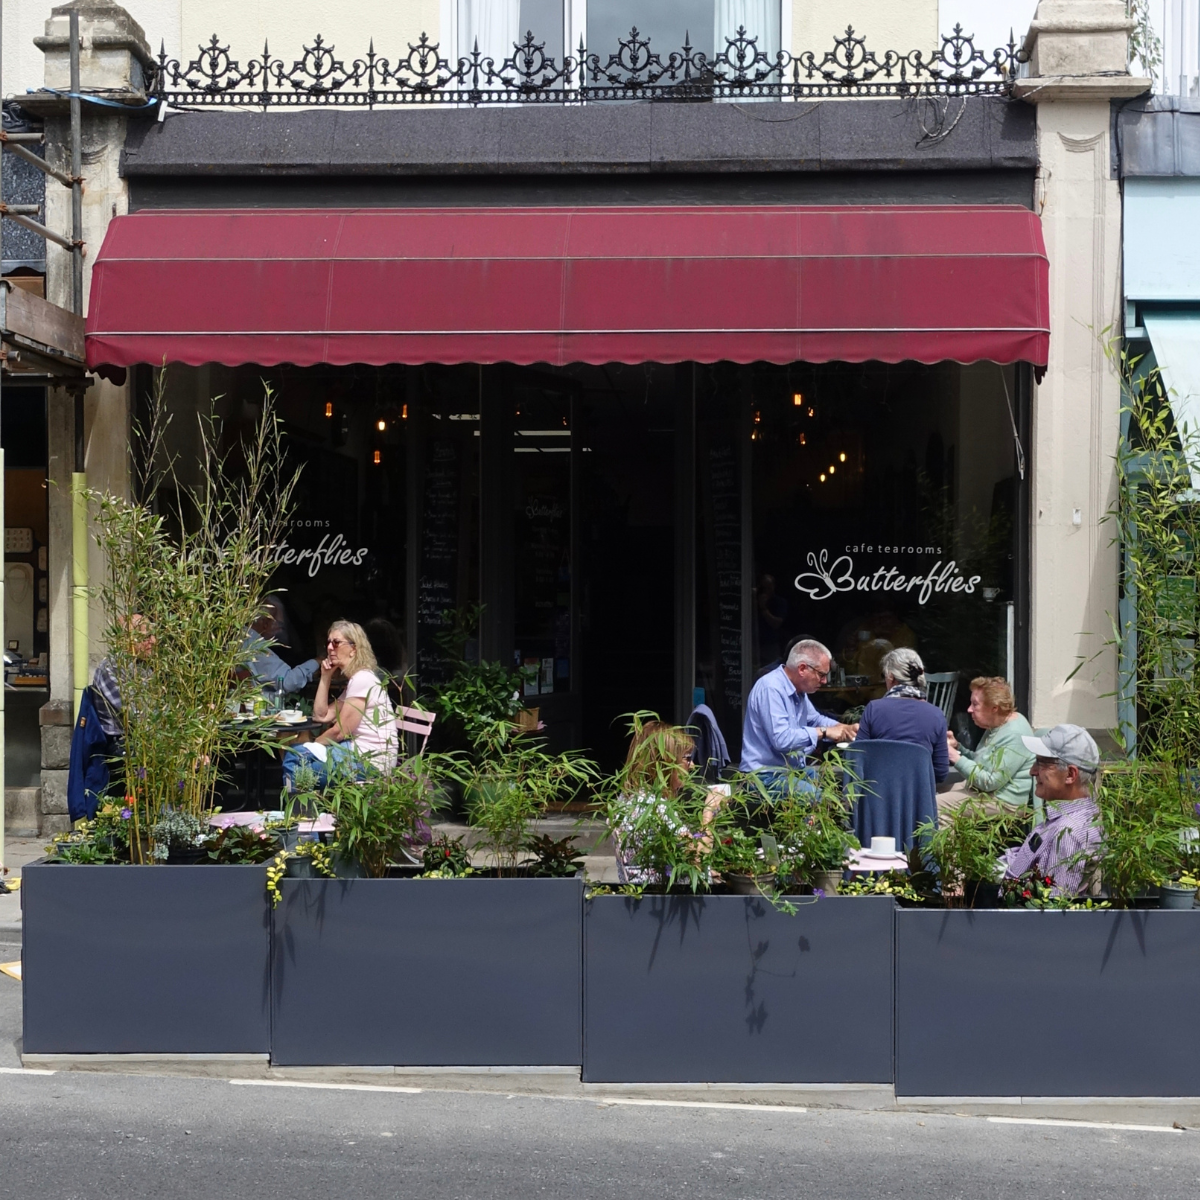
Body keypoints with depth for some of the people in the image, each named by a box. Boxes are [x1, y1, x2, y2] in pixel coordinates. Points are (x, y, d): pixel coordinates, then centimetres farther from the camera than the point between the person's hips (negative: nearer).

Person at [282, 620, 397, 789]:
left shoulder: (362, 679, -14)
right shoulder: (354, 680, 18)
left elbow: (340, 731, -14)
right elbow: (321, 716, 16)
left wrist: (314, 744, 3)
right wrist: (325, 677, 10)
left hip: (370, 761, -10)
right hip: (360, 751, 10)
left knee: (295, 758, -10)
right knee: (294, 755, 8)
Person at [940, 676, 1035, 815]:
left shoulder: (1014, 736, -21)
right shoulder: (997, 725, 10)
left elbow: (989, 782, -24)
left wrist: (955, 757, -20)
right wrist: (958, 747, 4)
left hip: (1002, 802, -10)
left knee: (934, 805, -17)